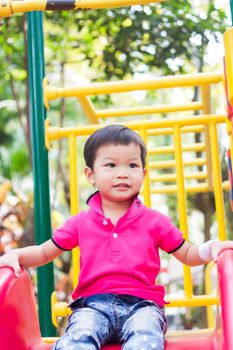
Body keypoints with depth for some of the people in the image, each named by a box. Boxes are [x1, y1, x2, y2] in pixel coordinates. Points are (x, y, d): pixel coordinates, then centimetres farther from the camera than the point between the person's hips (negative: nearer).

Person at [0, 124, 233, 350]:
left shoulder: (155, 221, 13)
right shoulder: (81, 223, 14)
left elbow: (187, 255, 20)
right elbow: (45, 253, 22)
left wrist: (210, 248, -2)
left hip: (142, 305, 0)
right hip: (93, 305, 1)